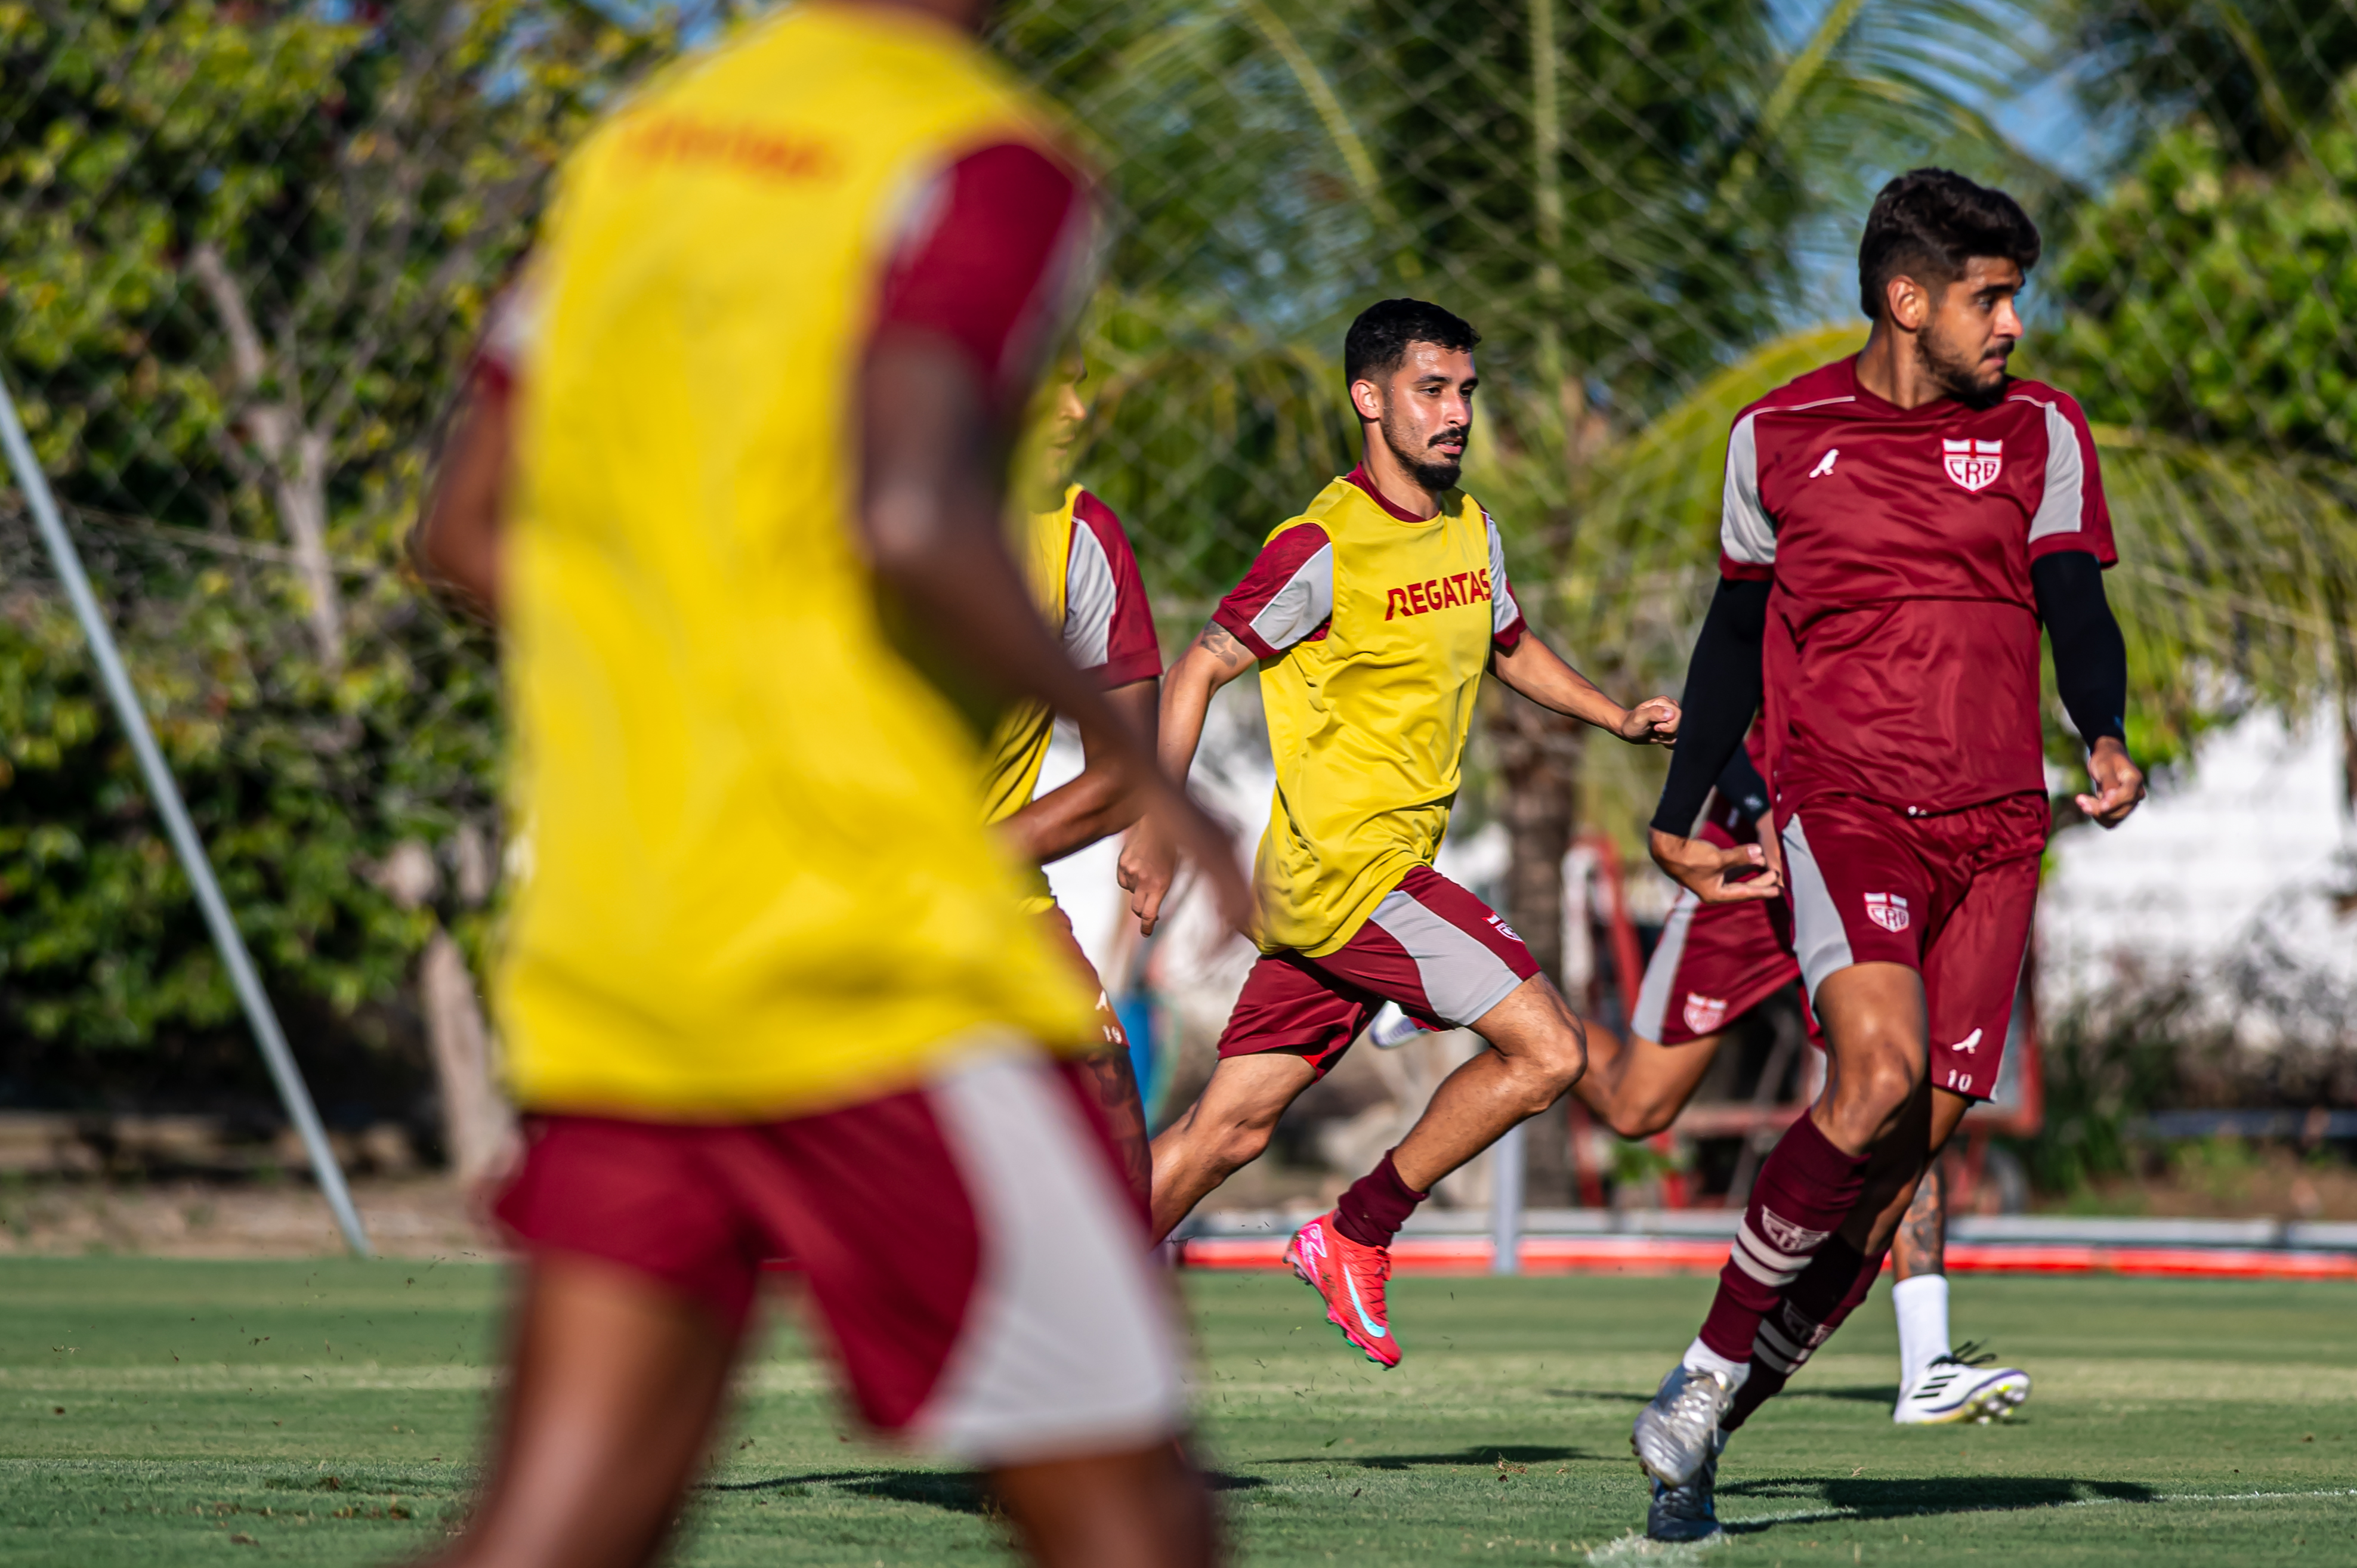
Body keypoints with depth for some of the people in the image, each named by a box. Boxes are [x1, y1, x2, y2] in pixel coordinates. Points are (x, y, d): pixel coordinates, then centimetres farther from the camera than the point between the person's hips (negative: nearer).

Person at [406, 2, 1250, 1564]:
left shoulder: (640, 141, 16)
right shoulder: (987, 161, -8)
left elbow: (466, 527, 19)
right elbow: (913, 515, -23)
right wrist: (1140, 760, -11)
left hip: (599, 966, 7)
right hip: (864, 957, -7)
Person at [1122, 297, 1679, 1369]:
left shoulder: (1470, 529, 12)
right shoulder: (1325, 548, -13)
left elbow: (1507, 647, 31)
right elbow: (1199, 670, -9)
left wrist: (1621, 719, 19)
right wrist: (1159, 828, -17)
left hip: (1391, 871, 8)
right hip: (1344, 868, -8)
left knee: (1230, 1126, 7)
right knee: (1546, 1050, -14)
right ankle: (1355, 1239, -1)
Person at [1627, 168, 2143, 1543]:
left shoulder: (2040, 432, 8)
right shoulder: (1778, 436, 7)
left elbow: (2076, 608, 1)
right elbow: (1737, 629, 18)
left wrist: (2107, 737, -20)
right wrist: (1678, 816, 19)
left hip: (1995, 830, 2)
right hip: (1842, 804, -2)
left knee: (1914, 1149, -4)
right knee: (1879, 1080, -26)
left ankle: (1705, 1430, 10)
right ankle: (1713, 1367, -10)